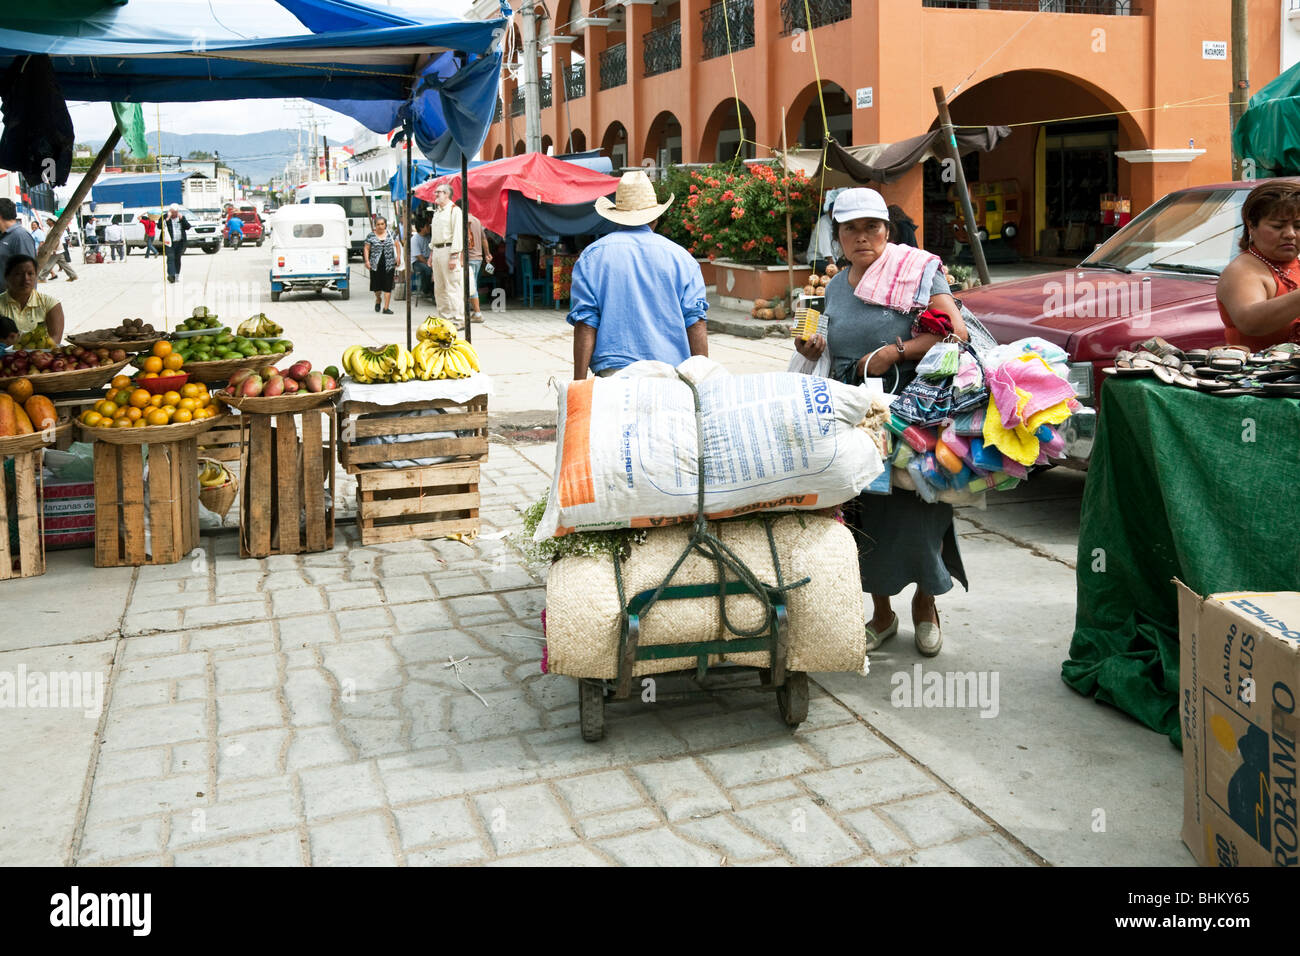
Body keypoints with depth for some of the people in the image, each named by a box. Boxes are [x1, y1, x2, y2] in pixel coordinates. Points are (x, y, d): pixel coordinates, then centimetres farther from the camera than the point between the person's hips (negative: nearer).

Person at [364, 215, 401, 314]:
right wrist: (367, 260, -7)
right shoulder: (371, 236, 4)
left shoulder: (390, 234, 8)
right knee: (376, 286, 0)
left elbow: (397, 246, 13)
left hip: (389, 264, 1)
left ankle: (386, 308, 0)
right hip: (376, 265, -1)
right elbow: (367, 249, 5)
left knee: (388, 287, -4)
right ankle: (378, 300, 33)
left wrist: (398, 257, 1)